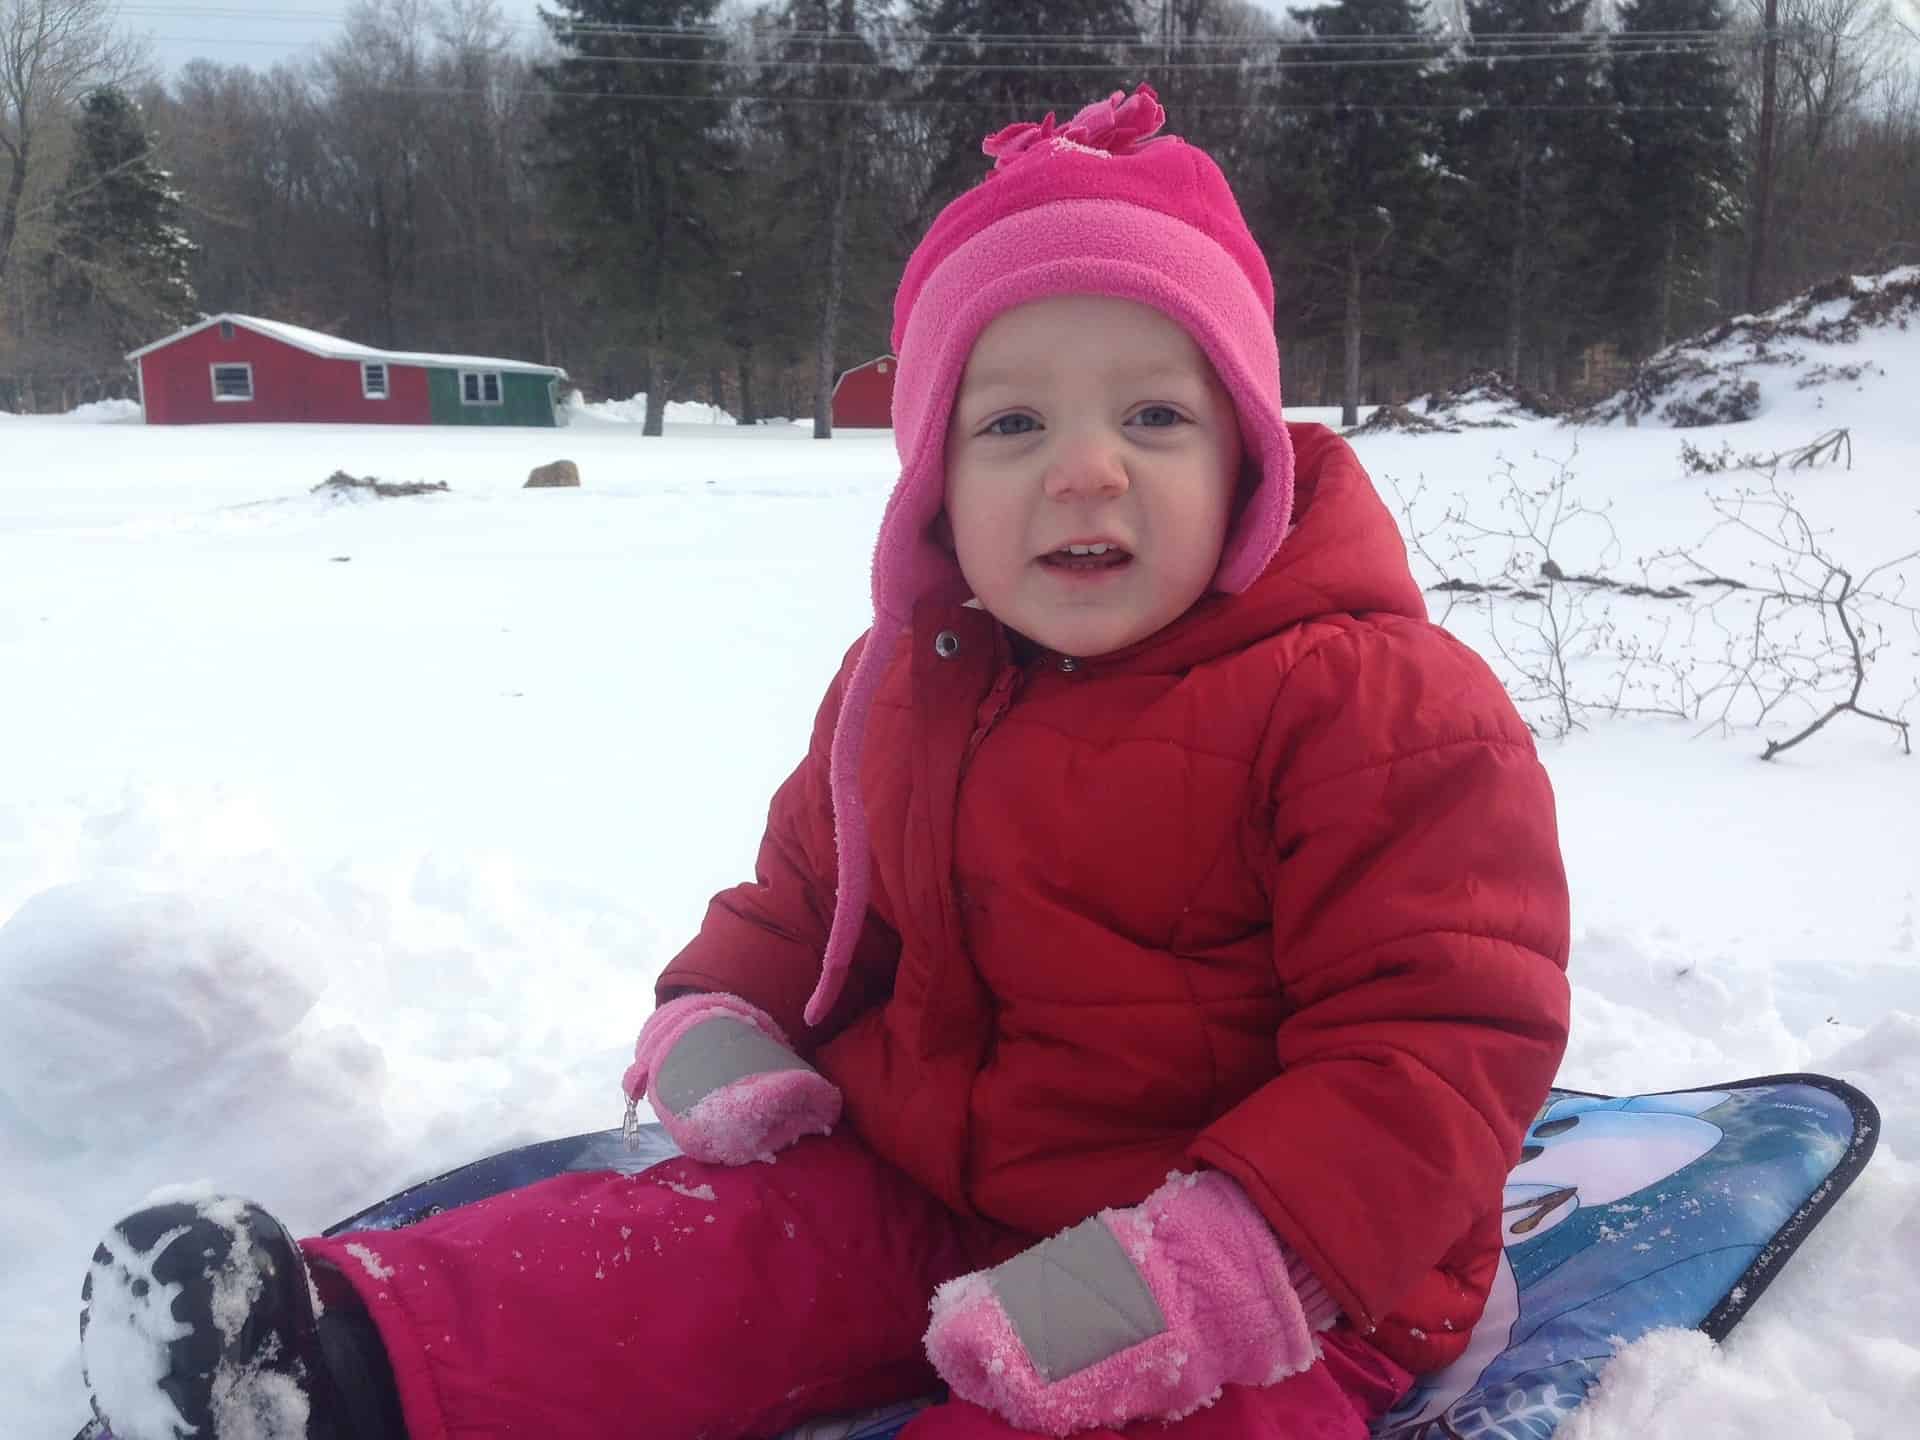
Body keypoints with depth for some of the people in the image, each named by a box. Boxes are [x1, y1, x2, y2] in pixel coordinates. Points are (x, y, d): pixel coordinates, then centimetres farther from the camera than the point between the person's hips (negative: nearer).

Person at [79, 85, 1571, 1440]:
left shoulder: (1372, 708, -17)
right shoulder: (905, 681, 5)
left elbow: (1445, 1037, -19)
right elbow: (803, 892, 21)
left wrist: (1201, 1269, -30)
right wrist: (720, 1018, 0)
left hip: (1277, 1272, -5)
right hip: (913, 1192, 6)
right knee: (715, 1251, -16)